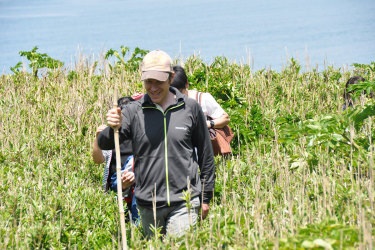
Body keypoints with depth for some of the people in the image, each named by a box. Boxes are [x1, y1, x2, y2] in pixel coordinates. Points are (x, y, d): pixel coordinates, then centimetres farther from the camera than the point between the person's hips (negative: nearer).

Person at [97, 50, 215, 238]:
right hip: (148, 204, 2)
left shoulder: (190, 108, 1)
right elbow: (104, 144, -7)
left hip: (184, 202, -2)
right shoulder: (134, 111, 0)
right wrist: (113, 129, -30)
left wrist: (206, 197, 11)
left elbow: (205, 152, 10)